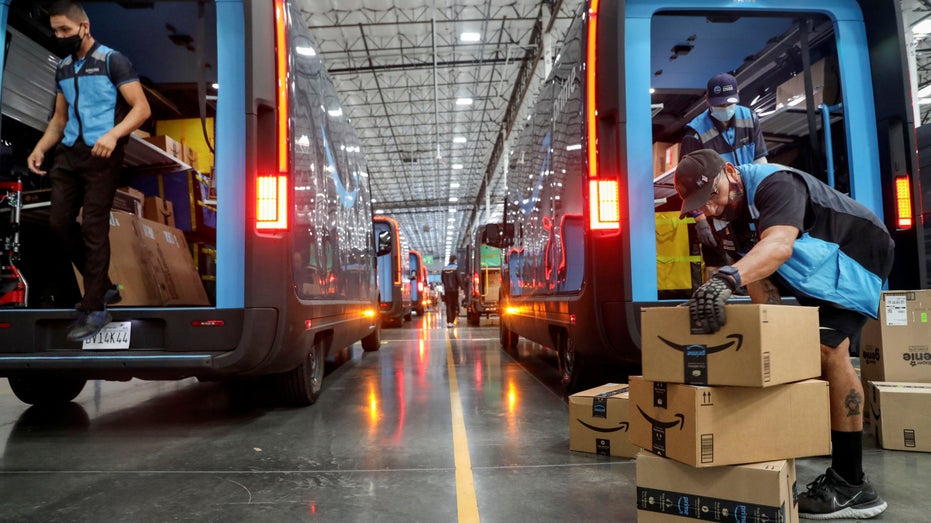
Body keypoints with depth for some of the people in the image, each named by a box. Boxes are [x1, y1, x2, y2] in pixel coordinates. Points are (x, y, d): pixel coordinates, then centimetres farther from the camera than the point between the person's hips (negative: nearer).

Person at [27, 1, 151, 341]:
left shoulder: (112, 61, -4)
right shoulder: (62, 69, 17)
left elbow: (142, 108, -13)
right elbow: (60, 117, 23)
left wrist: (113, 134, -29)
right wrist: (41, 148, 6)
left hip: (101, 155, -7)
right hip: (68, 153, 8)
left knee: (94, 228, -7)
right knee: (59, 222, 4)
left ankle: (95, 309, 1)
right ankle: (103, 286, 20)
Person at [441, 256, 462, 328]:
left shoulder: (444, 268, 6)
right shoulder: (456, 268, -8)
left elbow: (442, 278, 13)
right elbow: (458, 278, -16)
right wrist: (461, 287, -12)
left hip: (447, 290, 3)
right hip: (454, 289, -3)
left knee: (448, 306, 3)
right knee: (454, 306, 9)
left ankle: (448, 322, -8)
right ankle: (452, 321, 11)